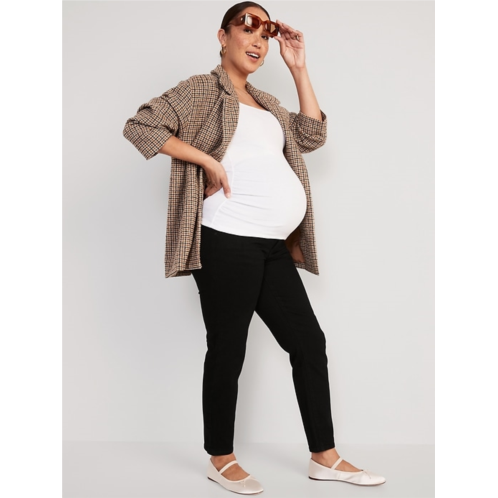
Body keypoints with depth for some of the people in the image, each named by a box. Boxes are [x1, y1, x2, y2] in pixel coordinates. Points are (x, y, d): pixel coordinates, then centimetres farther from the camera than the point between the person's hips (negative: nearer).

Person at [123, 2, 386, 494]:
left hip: (273, 247, 8)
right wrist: (207, 159, -13)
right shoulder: (201, 90, 2)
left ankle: (324, 457, 17)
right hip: (228, 244, -8)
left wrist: (298, 68, 15)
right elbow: (140, 125, -6)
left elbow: (312, 135, 17)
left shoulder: (267, 103, 25)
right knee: (228, 349, 0)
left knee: (309, 342, 8)